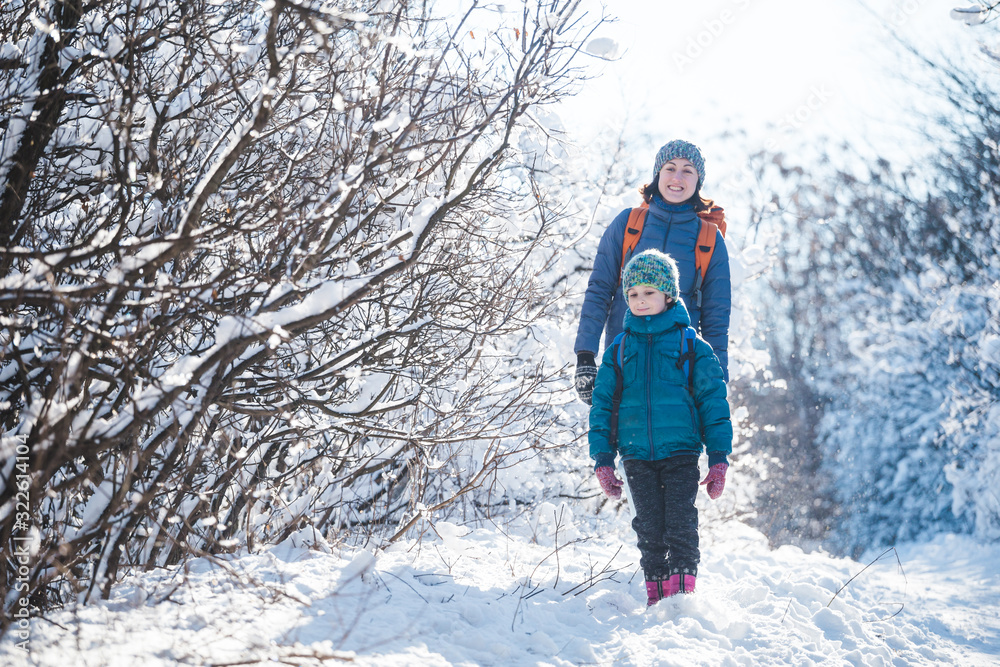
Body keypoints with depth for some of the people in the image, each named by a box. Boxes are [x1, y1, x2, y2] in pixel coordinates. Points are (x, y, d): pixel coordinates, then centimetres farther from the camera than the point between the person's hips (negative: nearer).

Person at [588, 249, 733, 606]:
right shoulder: (619, 350, 8)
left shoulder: (692, 347, 1)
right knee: (650, 531, 6)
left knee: (681, 526, -8)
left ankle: (683, 594, -1)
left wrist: (719, 459, -2)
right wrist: (603, 459, 4)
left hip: (681, 454, -2)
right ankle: (657, 598, 14)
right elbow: (602, 406, 11)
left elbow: (713, 402, 2)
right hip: (637, 457, 3)